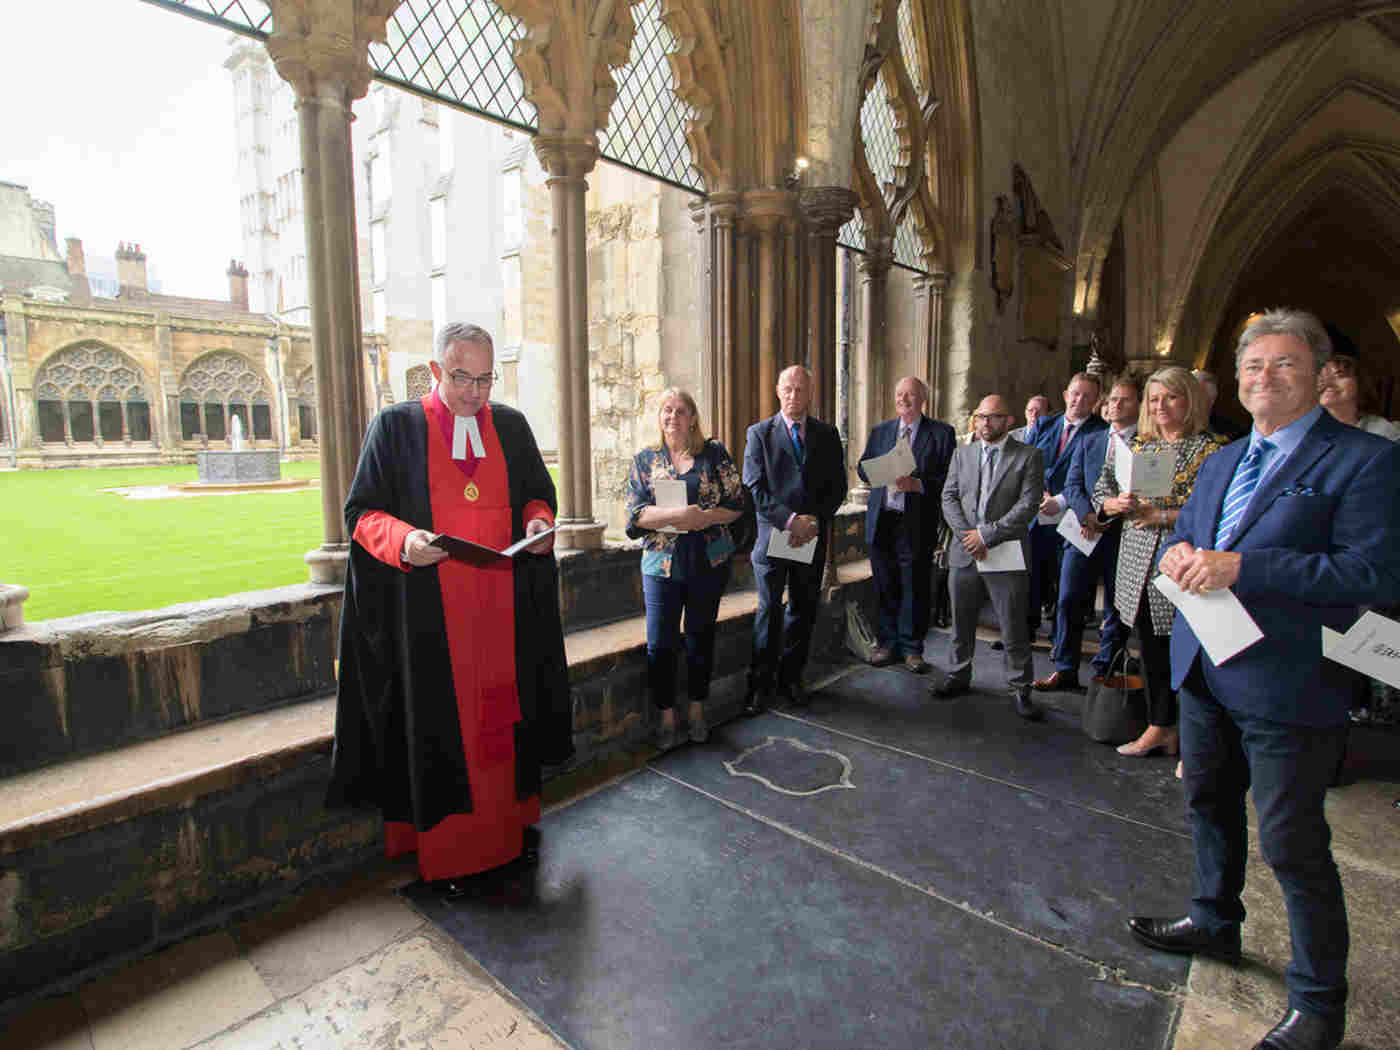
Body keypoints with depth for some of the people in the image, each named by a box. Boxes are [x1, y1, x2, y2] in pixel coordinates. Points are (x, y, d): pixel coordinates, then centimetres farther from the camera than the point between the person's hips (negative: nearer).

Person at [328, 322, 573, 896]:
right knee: (439, 722, 6)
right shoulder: (395, 425, 0)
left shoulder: (512, 425, 8)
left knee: (506, 715, 12)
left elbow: (539, 494, 15)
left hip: (503, 608, 3)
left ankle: (513, 820, 31)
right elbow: (362, 511, -1)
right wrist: (404, 538, -21)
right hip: (431, 613, -2)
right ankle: (445, 849, 22)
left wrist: (539, 522, -8)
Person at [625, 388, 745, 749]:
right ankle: (667, 717, 17)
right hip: (661, 562, 0)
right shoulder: (644, 459, 6)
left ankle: (697, 711, 27)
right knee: (660, 643, 0)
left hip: (709, 562, 0)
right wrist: (676, 515, -21)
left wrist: (703, 517, -16)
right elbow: (636, 513, -4)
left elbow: (736, 503, 1)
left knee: (700, 637, 11)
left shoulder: (715, 454, 5)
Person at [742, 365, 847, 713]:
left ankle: (791, 678, 26)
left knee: (803, 609, 11)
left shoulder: (827, 434, 7)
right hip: (772, 536, -3)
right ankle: (761, 684, 15)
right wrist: (790, 520, -18)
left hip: (812, 537, 3)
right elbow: (754, 488, -9)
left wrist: (815, 521, -10)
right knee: (769, 610, 4)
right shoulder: (759, 433, -1)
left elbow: (838, 486, 5)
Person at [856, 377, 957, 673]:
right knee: (885, 588, 10)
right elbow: (863, 468, 11)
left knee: (916, 589, 5)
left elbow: (950, 478, -5)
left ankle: (912, 648, 19)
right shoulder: (879, 431, 13)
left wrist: (917, 484, -19)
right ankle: (888, 643, 25)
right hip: (881, 521, 3)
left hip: (917, 524, -3)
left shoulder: (941, 433, 1)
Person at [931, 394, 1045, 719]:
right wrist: (967, 534, -11)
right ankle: (958, 676, 31)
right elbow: (949, 497, 4)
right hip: (964, 554, 4)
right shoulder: (962, 453, 10)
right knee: (961, 623, 14)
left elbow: (1028, 504, -10)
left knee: (1014, 629, 3)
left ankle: (1020, 688, 19)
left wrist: (987, 534, -15)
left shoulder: (1028, 456, -1)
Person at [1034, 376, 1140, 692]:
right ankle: (1065, 670, 9)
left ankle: (1103, 671, 19)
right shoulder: (1089, 442, 14)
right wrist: (1088, 514, -11)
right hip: (1085, 532, 2)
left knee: (1118, 607, 6)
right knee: (1069, 601, -1)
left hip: (1124, 534, -2)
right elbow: (1072, 485, 5)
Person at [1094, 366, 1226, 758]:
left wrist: (1161, 515, -17)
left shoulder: (1212, 450, -4)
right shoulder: (1137, 446, 12)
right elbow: (1101, 492, 12)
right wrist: (1118, 504, -9)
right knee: (1152, 649, 14)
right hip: (1139, 564, 5)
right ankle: (1160, 727, 28)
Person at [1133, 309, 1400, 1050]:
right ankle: (1214, 921, 46)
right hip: (1205, 672, 7)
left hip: (1286, 685, -7)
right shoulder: (1222, 461, 12)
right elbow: (1183, 532, 16)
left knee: (1292, 845, 5)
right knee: (1209, 806, 23)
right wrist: (1179, 552, -7)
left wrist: (1241, 565, -27)